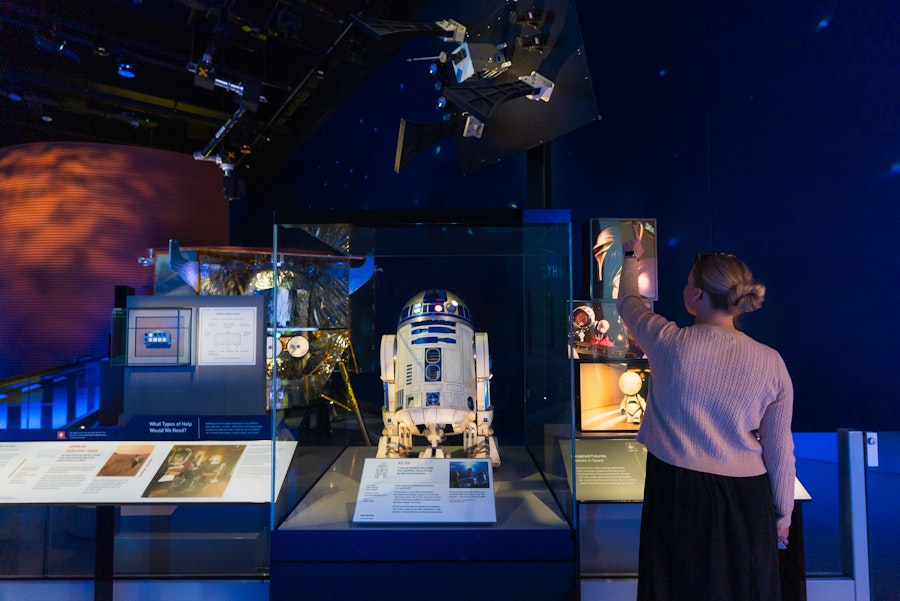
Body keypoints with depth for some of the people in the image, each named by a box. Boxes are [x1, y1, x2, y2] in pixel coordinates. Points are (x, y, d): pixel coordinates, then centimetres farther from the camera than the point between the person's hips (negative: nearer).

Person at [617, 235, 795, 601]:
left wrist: (631, 258, 24)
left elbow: (628, 303, 6)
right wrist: (783, 514, 13)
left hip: (678, 493, -2)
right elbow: (779, 450, -1)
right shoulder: (771, 362, -8)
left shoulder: (669, 343, -15)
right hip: (747, 500, 2)